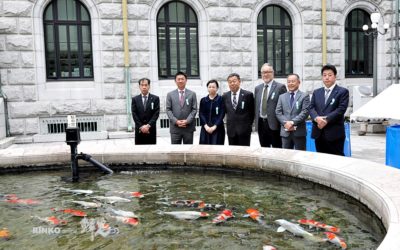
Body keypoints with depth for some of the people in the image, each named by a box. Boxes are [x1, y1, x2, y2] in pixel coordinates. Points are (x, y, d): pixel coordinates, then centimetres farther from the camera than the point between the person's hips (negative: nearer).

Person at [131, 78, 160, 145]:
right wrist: (141, 126, -10)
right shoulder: (135, 99, 7)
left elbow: (156, 113, -3)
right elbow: (134, 114, 1)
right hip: (139, 130, 1)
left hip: (151, 130, 0)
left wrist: (148, 125, -13)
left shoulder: (155, 98, 5)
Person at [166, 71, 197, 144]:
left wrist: (187, 121, -12)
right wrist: (176, 121, -11)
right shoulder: (170, 94, 8)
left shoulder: (192, 94, 7)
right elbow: (168, 110, 3)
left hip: (189, 127, 0)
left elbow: (194, 109, 2)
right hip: (175, 127, 0)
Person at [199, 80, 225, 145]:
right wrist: (206, 125, -10)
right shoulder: (203, 100, 9)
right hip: (205, 128, 3)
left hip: (217, 128, -3)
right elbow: (201, 114, 4)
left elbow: (222, 114, -5)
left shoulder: (221, 99, 1)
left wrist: (214, 126, -13)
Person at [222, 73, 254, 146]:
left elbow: (252, 111, 3)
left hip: (244, 129, -3)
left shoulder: (248, 95, -4)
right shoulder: (225, 96, 6)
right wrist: (230, 121, 11)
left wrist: (248, 124, 5)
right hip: (231, 130, 3)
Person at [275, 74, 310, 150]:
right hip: (285, 131, 3)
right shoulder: (282, 97, 14)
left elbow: (305, 112, -8)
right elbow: (278, 112, 6)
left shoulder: (304, 96, 3)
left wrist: (292, 122, -17)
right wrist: (285, 123, -10)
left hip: (299, 131, -3)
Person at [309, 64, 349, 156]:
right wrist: (317, 118, -15)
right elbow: (311, 108, 6)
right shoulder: (316, 92, 17)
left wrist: (326, 120, -18)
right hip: (318, 133, 5)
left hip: (335, 133, -4)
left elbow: (341, 109, -9)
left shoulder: (343, 91, 2)